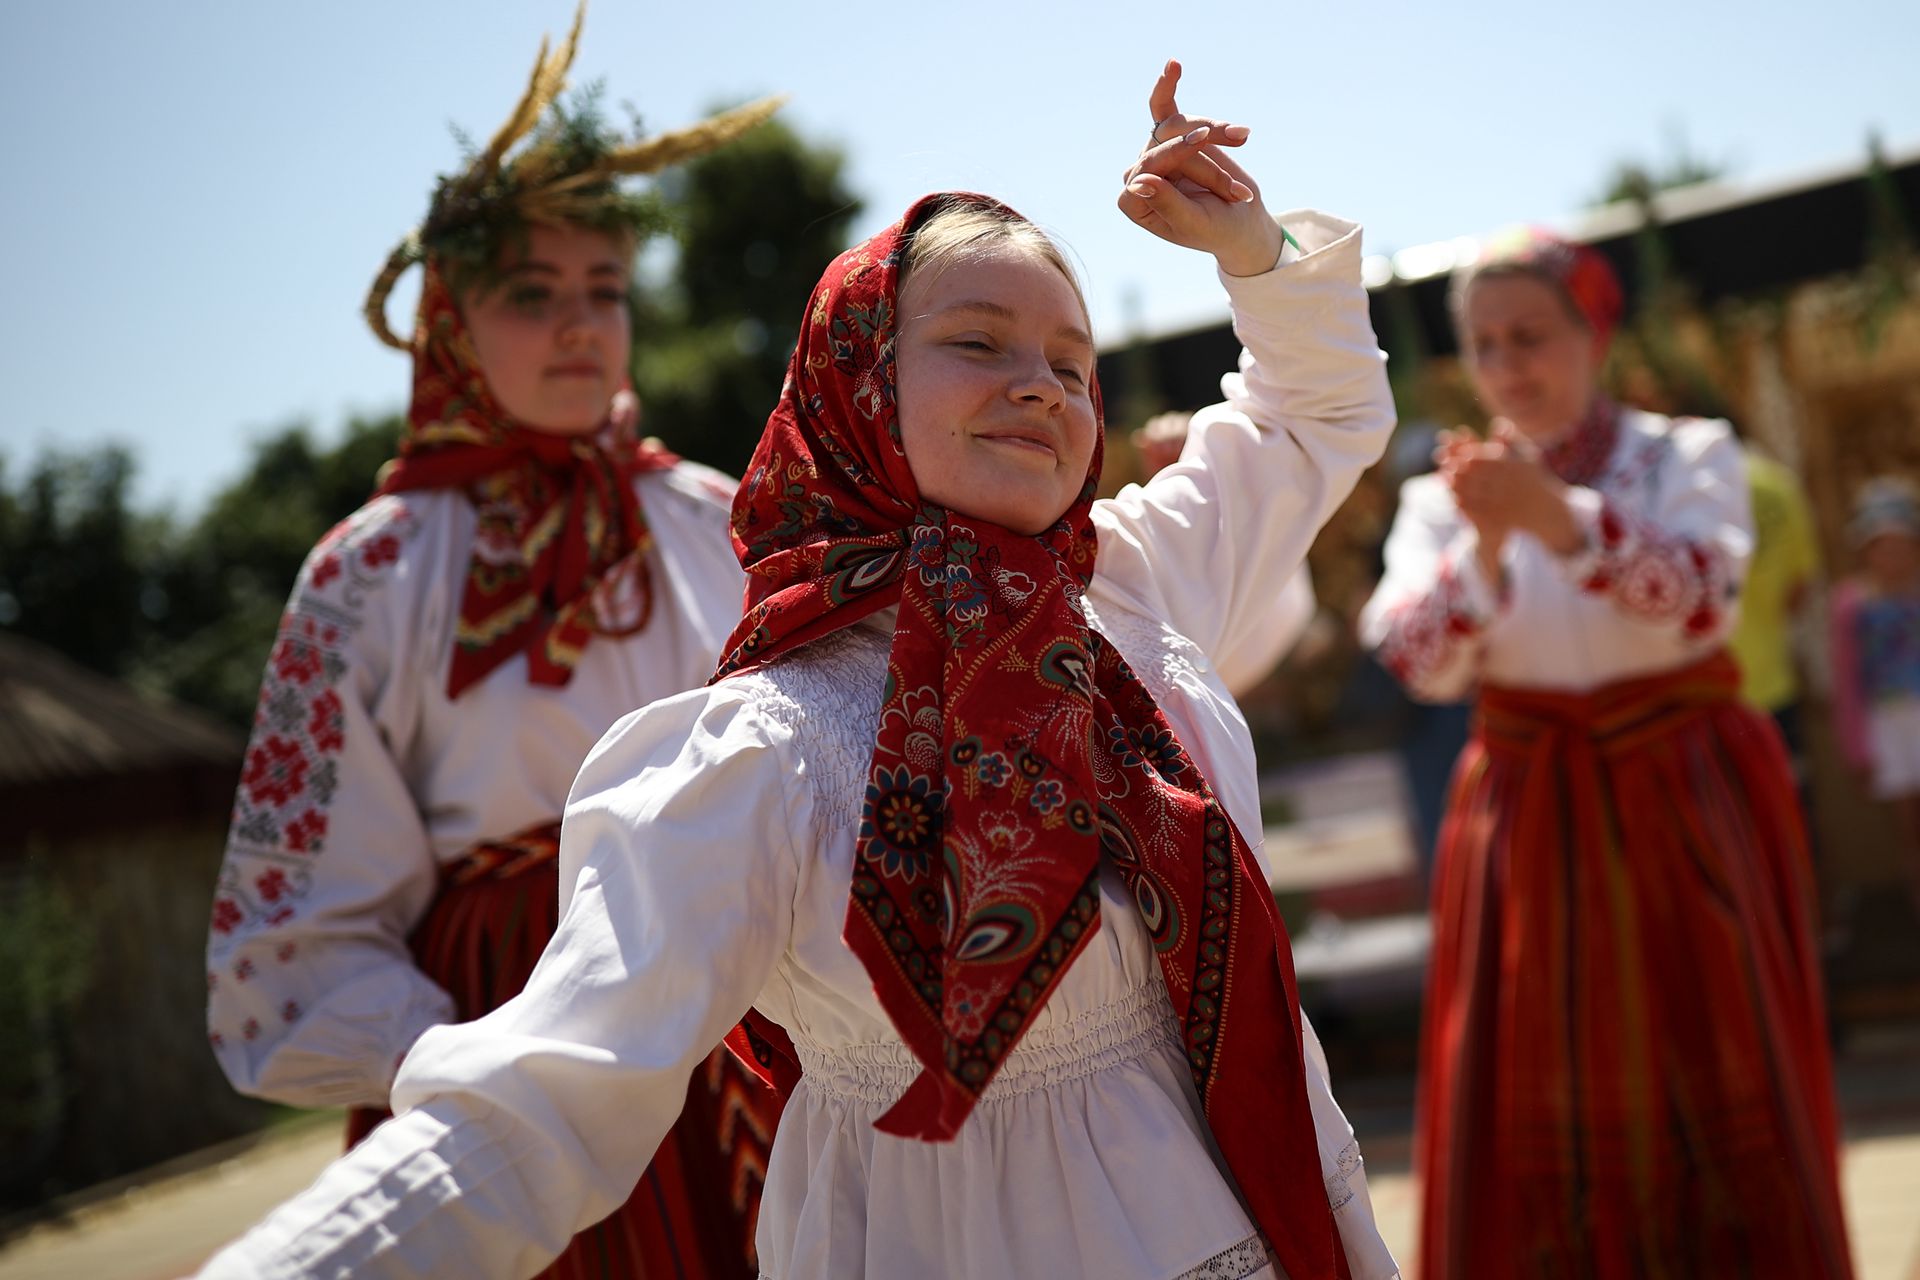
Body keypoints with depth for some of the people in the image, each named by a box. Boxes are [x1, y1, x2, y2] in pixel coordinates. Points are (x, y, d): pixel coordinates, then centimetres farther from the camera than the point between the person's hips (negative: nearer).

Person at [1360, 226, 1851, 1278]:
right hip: (1527, 827, 1)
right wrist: (1484, 542, -27)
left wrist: (1558, 516, -34)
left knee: (1720, 1099, 2)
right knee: (1530, 1133, -2)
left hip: (1690, 815, -1)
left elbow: (1700, 595, -19)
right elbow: (1421, 662, -11)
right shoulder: (1440, 501, 5)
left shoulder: (1689, 457, 2)